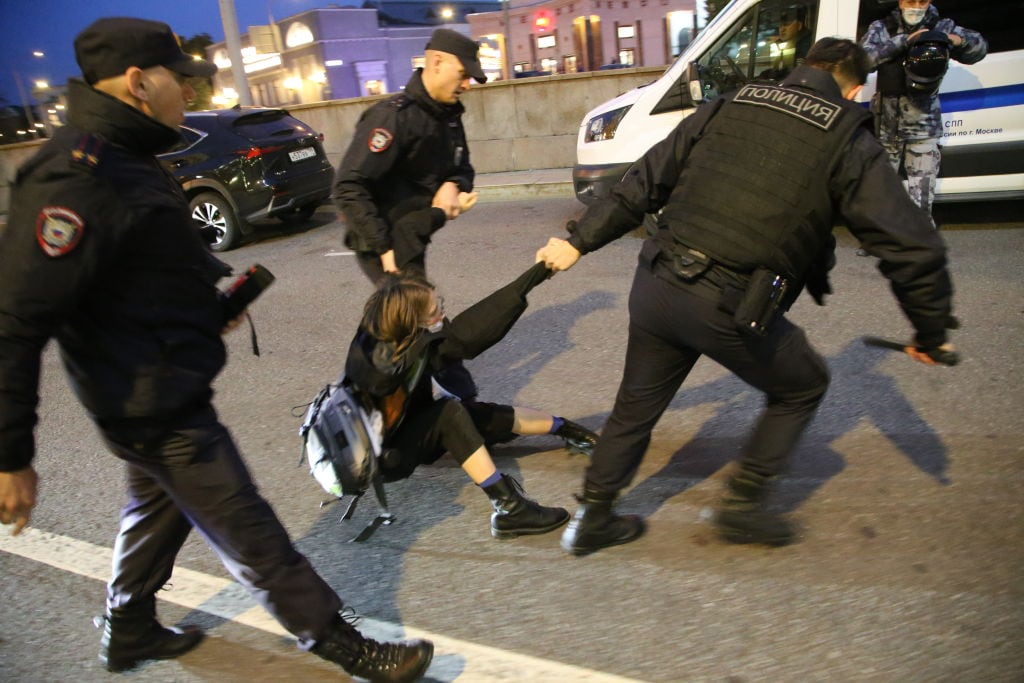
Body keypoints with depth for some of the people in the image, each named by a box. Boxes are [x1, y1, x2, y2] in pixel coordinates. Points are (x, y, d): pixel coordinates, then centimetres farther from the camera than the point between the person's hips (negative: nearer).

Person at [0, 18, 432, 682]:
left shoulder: (124, 158, 9)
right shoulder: (77, 175, -25)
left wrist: (209, 302, 10)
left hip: (163, 386, 11)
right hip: (156, 404, -11)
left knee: (159, 507, 26)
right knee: (249, 533, 0)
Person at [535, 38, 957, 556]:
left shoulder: (729, 106, 15)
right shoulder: (850, 143, 4)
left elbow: (644, 182, 14)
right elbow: (913, 249, 2)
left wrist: (579, 241, 21)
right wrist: (932, 335, 16)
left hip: (656, 285, 5)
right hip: (732, 308, -4)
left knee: (637, 405, 22)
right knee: (802, 387, 24)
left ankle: (591, 520, 35)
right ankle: (742, 504, 29)